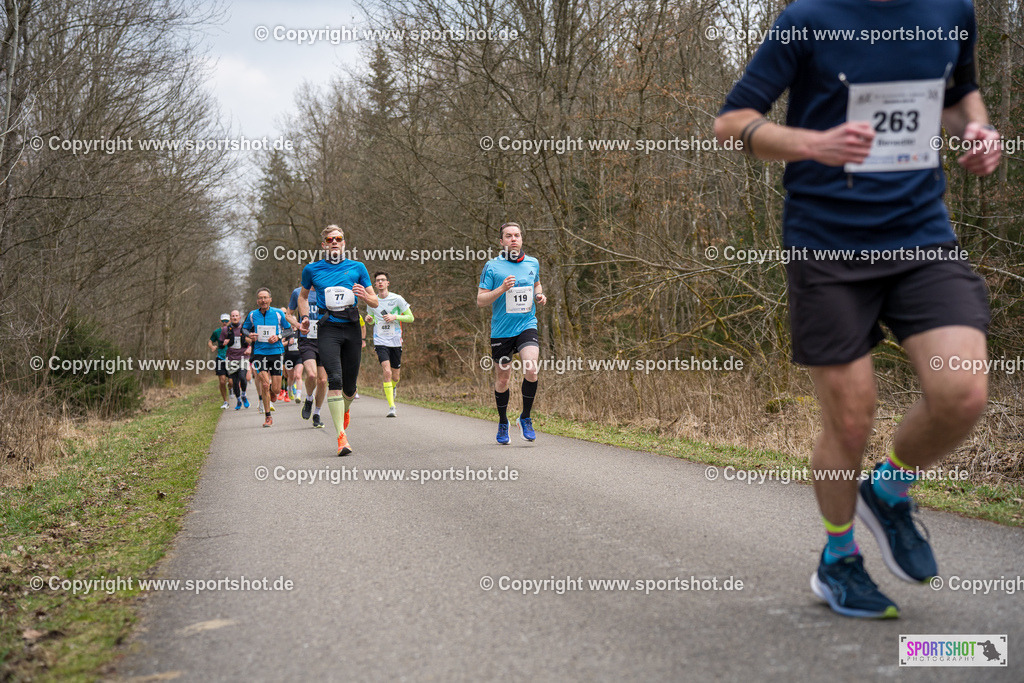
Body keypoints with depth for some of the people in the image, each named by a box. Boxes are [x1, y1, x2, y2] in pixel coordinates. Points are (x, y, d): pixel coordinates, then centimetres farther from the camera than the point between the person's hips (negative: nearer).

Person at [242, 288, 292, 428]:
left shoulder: (278, 313, -1)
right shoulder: (252, 315, 2)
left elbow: (289, 330, 8)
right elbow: (245, 328, 18)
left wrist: (278, 337, -10)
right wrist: (250, 335, -5)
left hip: (276, 352, 0)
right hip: (259, 352, 0)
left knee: (276, 389, -2)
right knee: (265, 385, -13)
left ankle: (270, 401, 35)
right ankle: (268, 417, 0)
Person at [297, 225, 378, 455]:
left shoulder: (357, 268, 11)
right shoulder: (312, 269, 11)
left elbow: (375, 302, 13)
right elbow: (303, 295, 28)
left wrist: (365, 296, -10)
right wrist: (304, 319, 11)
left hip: (352, 328, 2)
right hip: (328, 329, -1)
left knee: (350, 385, 5)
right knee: (335, 379, -19)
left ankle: (344, 410, 41)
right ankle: (341, 436, -21)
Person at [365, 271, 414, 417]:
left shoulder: (397, 299, -2)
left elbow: (411, 318, 1)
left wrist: (395, 317, -14)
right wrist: (369, 320, -3)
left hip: (395, 341, 0)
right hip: (380, 341, 0)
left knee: (395, 376, 8)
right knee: (387, 372, -18)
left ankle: (392, 389, 46)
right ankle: (391, 407, -16)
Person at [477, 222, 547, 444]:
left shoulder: (533, 263, 8)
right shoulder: (492, 266, -3)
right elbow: (480, 300, -4)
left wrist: (540, 295, 6)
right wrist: (502, 289, -19)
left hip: (527, 325, 1)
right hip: (501, 331, -1)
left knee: (531, 370, -20)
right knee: (502, 379, 7)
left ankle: (525, 418, 0)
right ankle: (503, 423, 30)